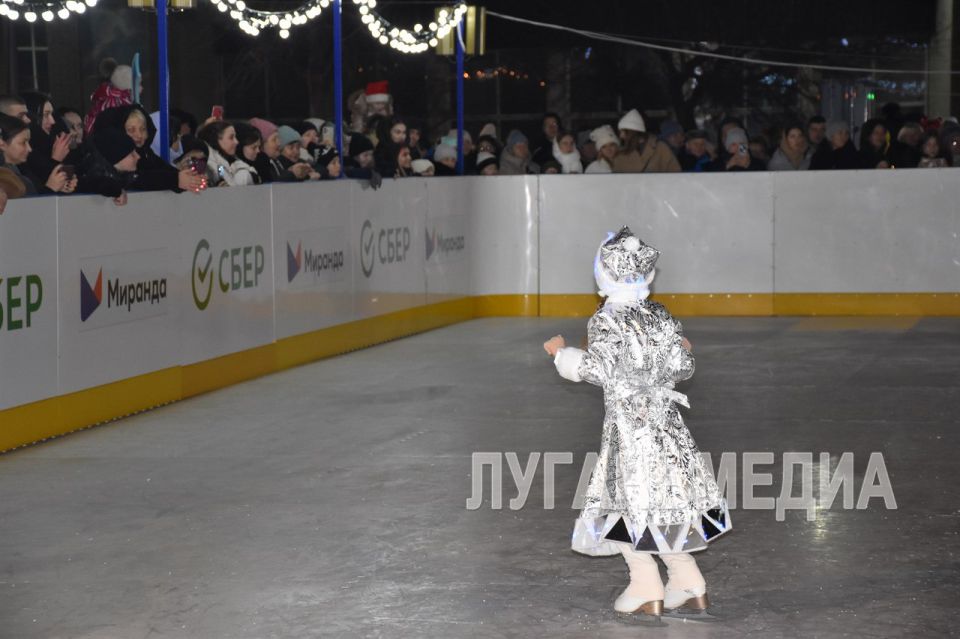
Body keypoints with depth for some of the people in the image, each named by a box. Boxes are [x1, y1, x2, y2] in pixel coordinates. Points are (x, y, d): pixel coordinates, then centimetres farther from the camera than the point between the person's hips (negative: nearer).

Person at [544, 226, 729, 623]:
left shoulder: (606, 321, -11)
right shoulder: (662, 318, 6)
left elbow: (596, 370, -18)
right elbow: (681, 368, 7)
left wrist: (561, 353, -2)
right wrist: (681, 351, 29)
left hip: (629, 423, -6)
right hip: (664, 417, 6)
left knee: (631, 502, 1)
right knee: (667, 503, 13)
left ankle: (647, 594, 0)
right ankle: (691, 590, 13)